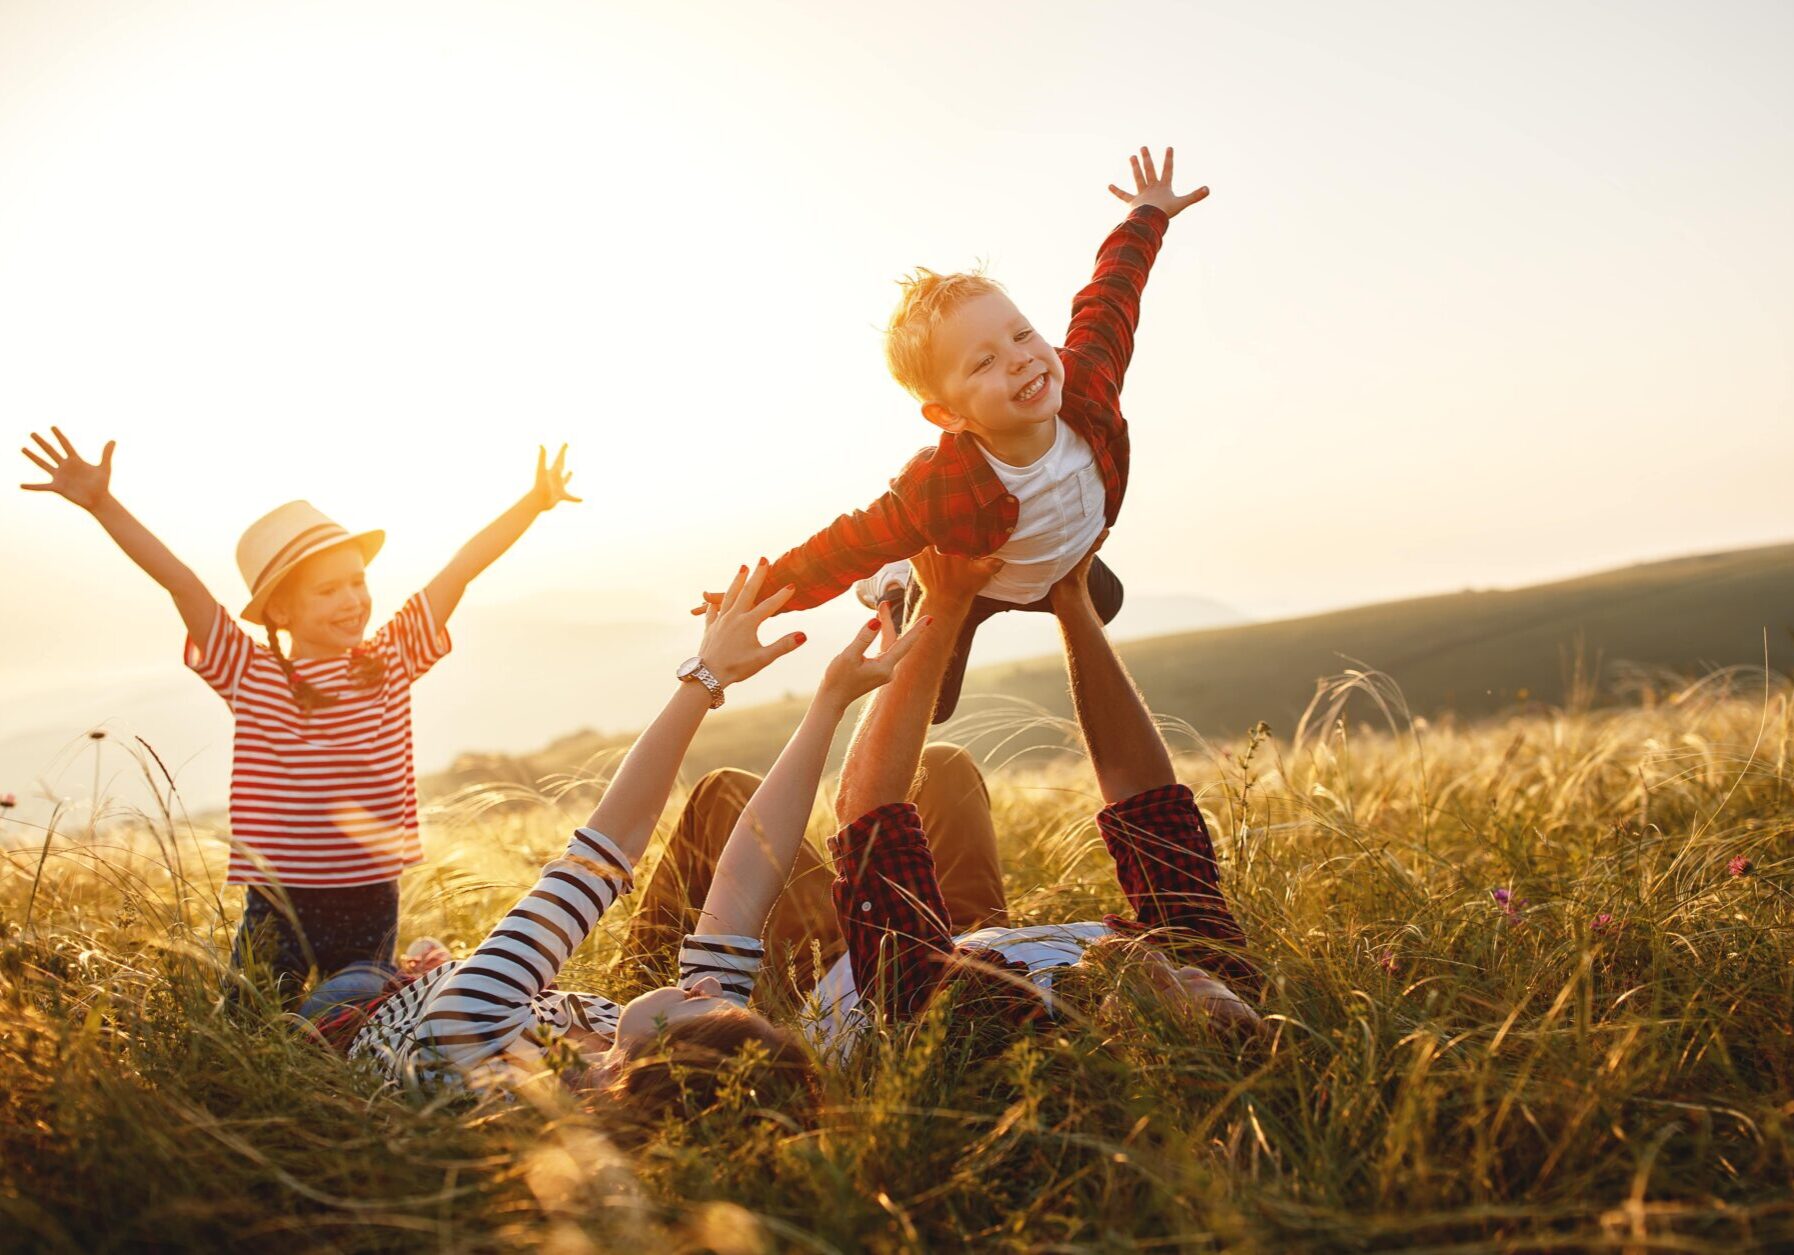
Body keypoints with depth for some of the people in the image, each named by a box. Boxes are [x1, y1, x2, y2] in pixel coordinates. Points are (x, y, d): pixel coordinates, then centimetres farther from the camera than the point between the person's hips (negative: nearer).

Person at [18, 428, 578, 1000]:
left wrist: (534, 503, -2)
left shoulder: (392, 660, 1)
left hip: (373, 907, 2)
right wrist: (102, 504, -20)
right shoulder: (249, 675, -5)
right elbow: (179, 580, -13)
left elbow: (460, 569, -1)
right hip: (279, 912, -2)